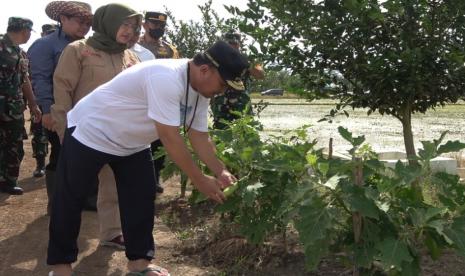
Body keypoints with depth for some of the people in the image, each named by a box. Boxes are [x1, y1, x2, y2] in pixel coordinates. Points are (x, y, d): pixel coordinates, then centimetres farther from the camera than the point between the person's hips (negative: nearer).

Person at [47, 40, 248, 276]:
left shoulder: (200, 90, -7)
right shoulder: (166, 78, -37)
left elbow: (199, 136, -3)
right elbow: (170, 138, -36)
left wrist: (221, 172, -16)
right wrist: (200, 181, -29)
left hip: (132, 142, 8)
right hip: (91, 133, -8)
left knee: (142, 199, 5)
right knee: (70, 200, 4)